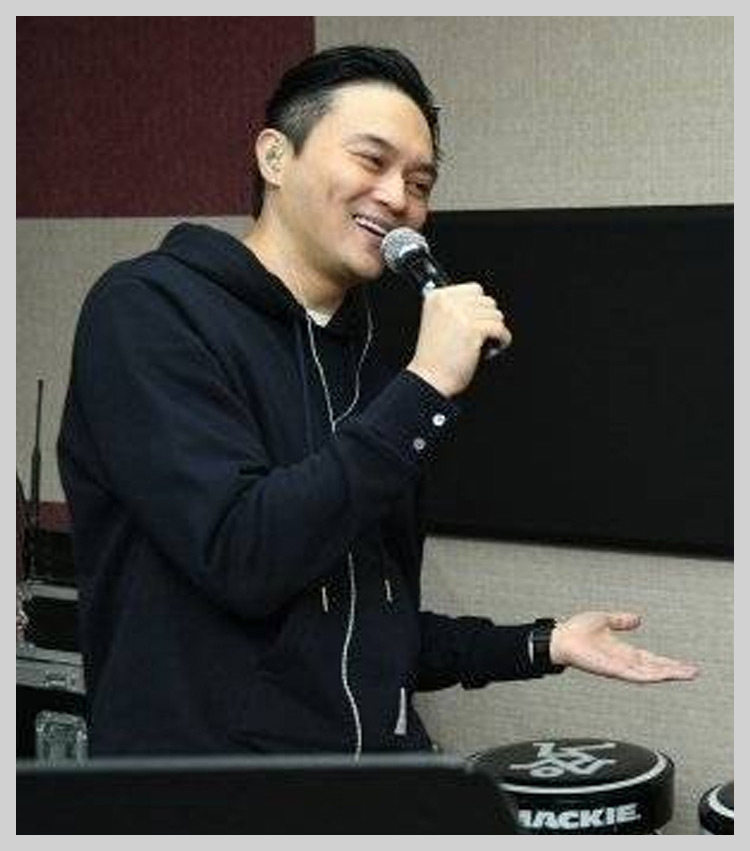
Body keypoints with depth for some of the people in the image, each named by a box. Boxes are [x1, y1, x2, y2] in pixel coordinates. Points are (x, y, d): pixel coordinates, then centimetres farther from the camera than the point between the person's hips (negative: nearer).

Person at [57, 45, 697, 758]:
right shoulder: (151, 310, -9)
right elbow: (242, 558, -21)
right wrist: (426, 389, -19)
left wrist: (541, 646, 9)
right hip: (210, 744, -6)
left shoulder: (367, 367, 13)